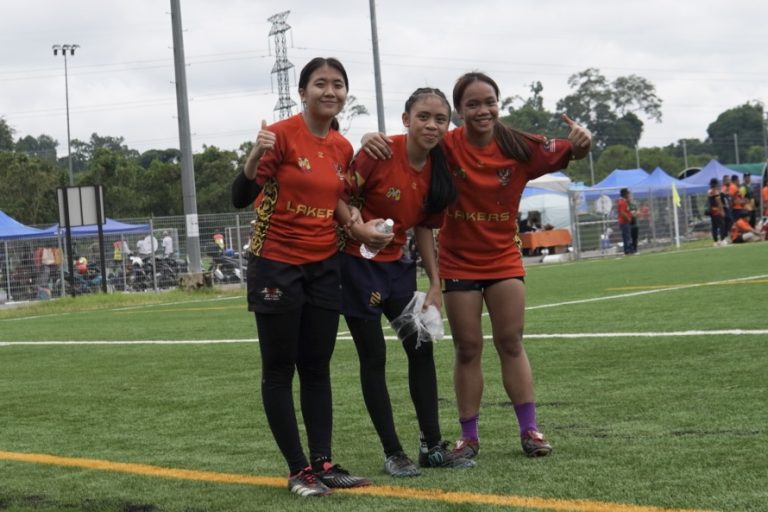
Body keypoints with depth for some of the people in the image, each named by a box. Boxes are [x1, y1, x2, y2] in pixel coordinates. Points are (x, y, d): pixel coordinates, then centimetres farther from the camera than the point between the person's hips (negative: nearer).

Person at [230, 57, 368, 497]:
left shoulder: (344, 148, 5)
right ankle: (299, 469, 7)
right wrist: (256, 156, -34)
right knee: (279, 369, 2)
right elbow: (241, 199, -18)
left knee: (318, 367, 8)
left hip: (324, 266, 6)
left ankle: (323, 462, 13)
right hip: (277, 265, -6)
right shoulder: (281, 135, -14)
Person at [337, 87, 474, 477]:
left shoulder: (438, 170, -1)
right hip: (357, 264, -6)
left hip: (397, 264, 6)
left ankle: (433, 446, 16)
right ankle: (392, 453, 7)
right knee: (374, 356, -2)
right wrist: (359, 228, -33)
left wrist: (435, 284, 4)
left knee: (421, 348, 6)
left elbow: (423, 228, 8)